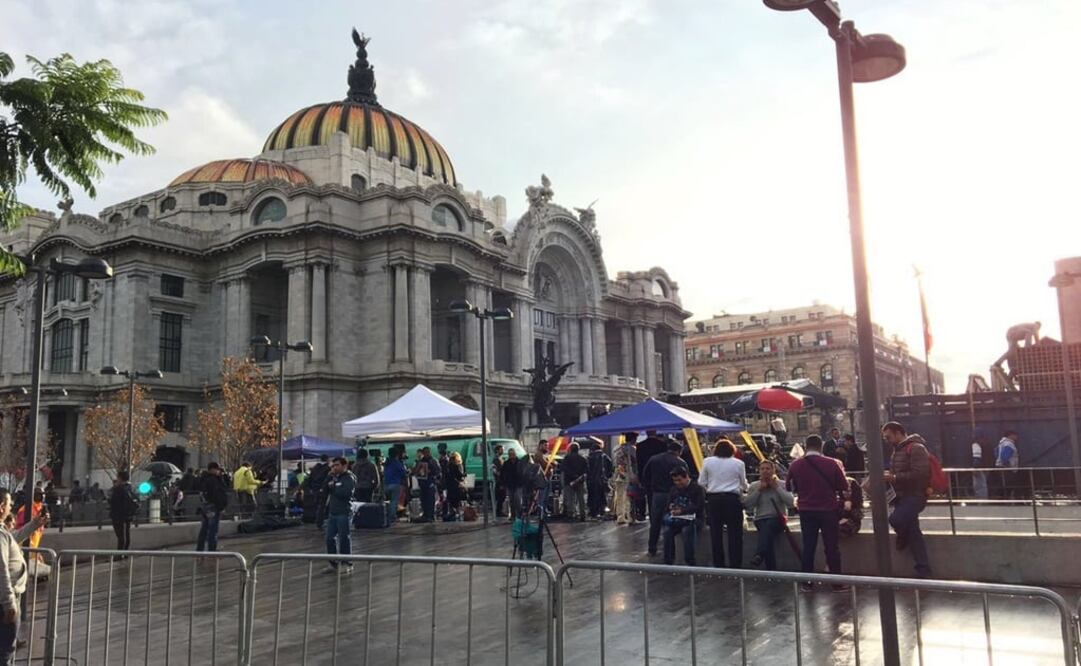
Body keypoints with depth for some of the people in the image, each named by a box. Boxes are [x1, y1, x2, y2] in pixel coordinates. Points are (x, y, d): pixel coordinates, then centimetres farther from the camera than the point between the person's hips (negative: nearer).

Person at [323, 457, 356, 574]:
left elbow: (345, 493, -21)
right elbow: (325, 489, 8)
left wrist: (333, 487, -9)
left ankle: (347, 564, 5)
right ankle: (332, 563, 21)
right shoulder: (334, 477, 17)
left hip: (344, 513, -8)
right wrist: (330, 476, 0)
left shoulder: (349, 478, -7)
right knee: (330, 538, 10)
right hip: (332, 512, 8)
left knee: (344, 539, -3)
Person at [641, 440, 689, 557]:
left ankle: (652, 549, 17)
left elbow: (645, 476, 6)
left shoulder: (654, 459, 5)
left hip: (656, 494, 3)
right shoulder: (681, 463, -6)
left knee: (655, 522, 12)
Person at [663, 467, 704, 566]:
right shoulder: (673, 489, 17)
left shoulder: (697, 488, -2)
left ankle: (689, 562, -25)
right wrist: (671, 507, -3)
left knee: (687, 530, -35)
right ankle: (668, 562, -16)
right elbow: (669, 504, 23)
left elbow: (699, 507, -11)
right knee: (667, 530, -25)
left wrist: (682, 511, -19)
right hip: (676, 518, 5)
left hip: (691, 518, -5)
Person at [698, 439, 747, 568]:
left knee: (716, 533, 8)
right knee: (735, 533, 4)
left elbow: (702, 482, 5)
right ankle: (735, 565, 3)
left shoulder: (708, 462, 2)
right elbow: (744, 484, 9)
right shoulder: (738, 463, 1)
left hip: (713, 499, 2)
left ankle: (718, 565, 12)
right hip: (732, 499, -1)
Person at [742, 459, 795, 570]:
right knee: (766, 529, -32)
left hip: (778, 519, -1)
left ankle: (759, 555, -54)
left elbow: (791, 503, -7)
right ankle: (772, 569, -33)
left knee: (768, 526, -35)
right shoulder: (753, 486, 11)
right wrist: (759, 489, -5)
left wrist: (777, 487, -7)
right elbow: (747, 505, -1)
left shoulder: (782, 484, 7)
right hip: (761, 520, 1)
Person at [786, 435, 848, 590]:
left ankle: (806, 582, 15)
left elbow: (790, 487, 6)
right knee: (832, 546, 7)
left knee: (808, 546, 11)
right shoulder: (831, 463, -12)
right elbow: (844, 487, -4)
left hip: (806, 510, 2)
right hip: (828, 509, -2)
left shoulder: (795, 465, -7)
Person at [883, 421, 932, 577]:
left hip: (915, 495, -9)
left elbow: (920, 473, -25)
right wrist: (888, 478, 11)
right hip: (902, 496, 9)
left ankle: (903, 538, 5)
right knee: (913, 532, 9)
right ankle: (923, 571, 13)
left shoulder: (915, 448, -13)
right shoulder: (897, 451, 17)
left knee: (895, 519, -27)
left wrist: (895, 478, -25)